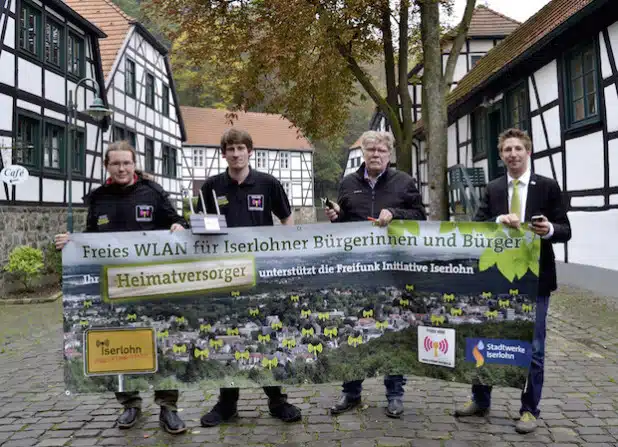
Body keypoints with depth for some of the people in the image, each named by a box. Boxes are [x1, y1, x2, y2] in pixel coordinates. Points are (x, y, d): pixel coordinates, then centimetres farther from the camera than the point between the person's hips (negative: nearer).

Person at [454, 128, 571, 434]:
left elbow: (565, 231, -2)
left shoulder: (548, 186, -1)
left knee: (532, 348, 6)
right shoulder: (492, 189, 6)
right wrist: (499, 220, -22)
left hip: (535, 279, -2)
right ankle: (480, 401, 27)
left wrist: (550, 230, -23)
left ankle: (529, 410, 23)